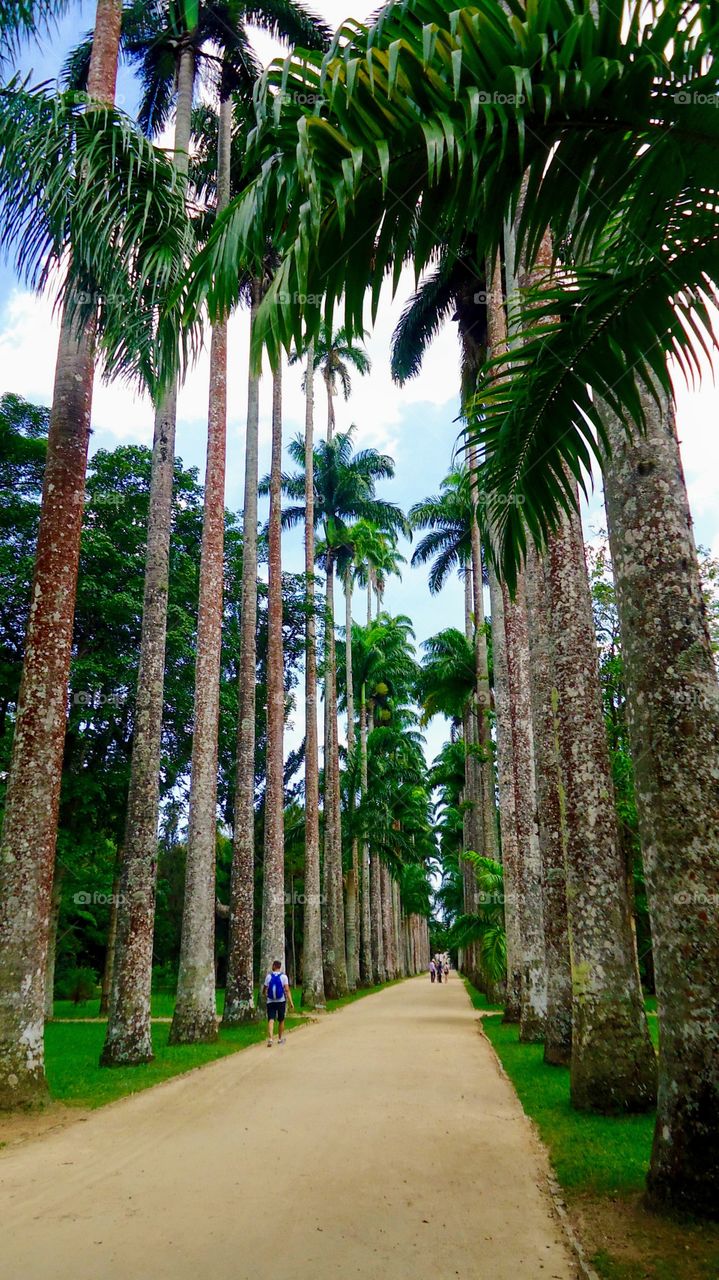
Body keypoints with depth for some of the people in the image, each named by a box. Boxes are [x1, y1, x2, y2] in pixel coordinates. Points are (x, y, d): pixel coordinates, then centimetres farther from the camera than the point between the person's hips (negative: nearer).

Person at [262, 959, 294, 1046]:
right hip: (281, 1002, 1)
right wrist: (291, 1002, -14)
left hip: (270, 1002, 0)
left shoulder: (269, 976, -2)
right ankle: (280, 1038, 27)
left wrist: (265, 994, 29)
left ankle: (270, 1039, -23)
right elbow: (287, 990, -13)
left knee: (271, 1020, -6)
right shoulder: (284, 977, -5)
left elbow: (264, 990, 5)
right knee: (281, 1020, 17)